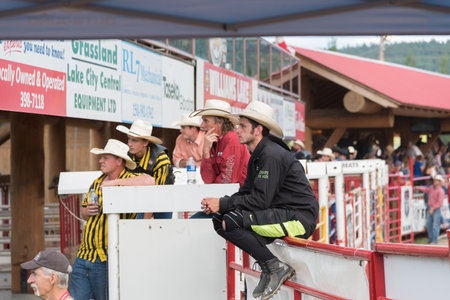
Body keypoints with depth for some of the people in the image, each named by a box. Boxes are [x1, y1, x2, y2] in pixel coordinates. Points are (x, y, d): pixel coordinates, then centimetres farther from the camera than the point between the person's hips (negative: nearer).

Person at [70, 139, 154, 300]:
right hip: (83, 256, 7)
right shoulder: (97, 182, 16)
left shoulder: (128, 180, -7)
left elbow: (150, 181, -30)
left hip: (105, 258, -7)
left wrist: (115, 182, -23)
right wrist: (87, 211, 1)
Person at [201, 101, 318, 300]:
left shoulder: (272, 155, -16)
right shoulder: (257, 157, 16)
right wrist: (216, 205, -3)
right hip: (279, 213, 10)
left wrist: (222, 204, -16)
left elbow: (260, 200, -22)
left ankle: (276, 268, -14)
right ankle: (267, 268, 5)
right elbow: (245, 193, 14)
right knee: (219, 220, 5)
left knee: (232, 220, -24)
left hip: (299, 218, -10)